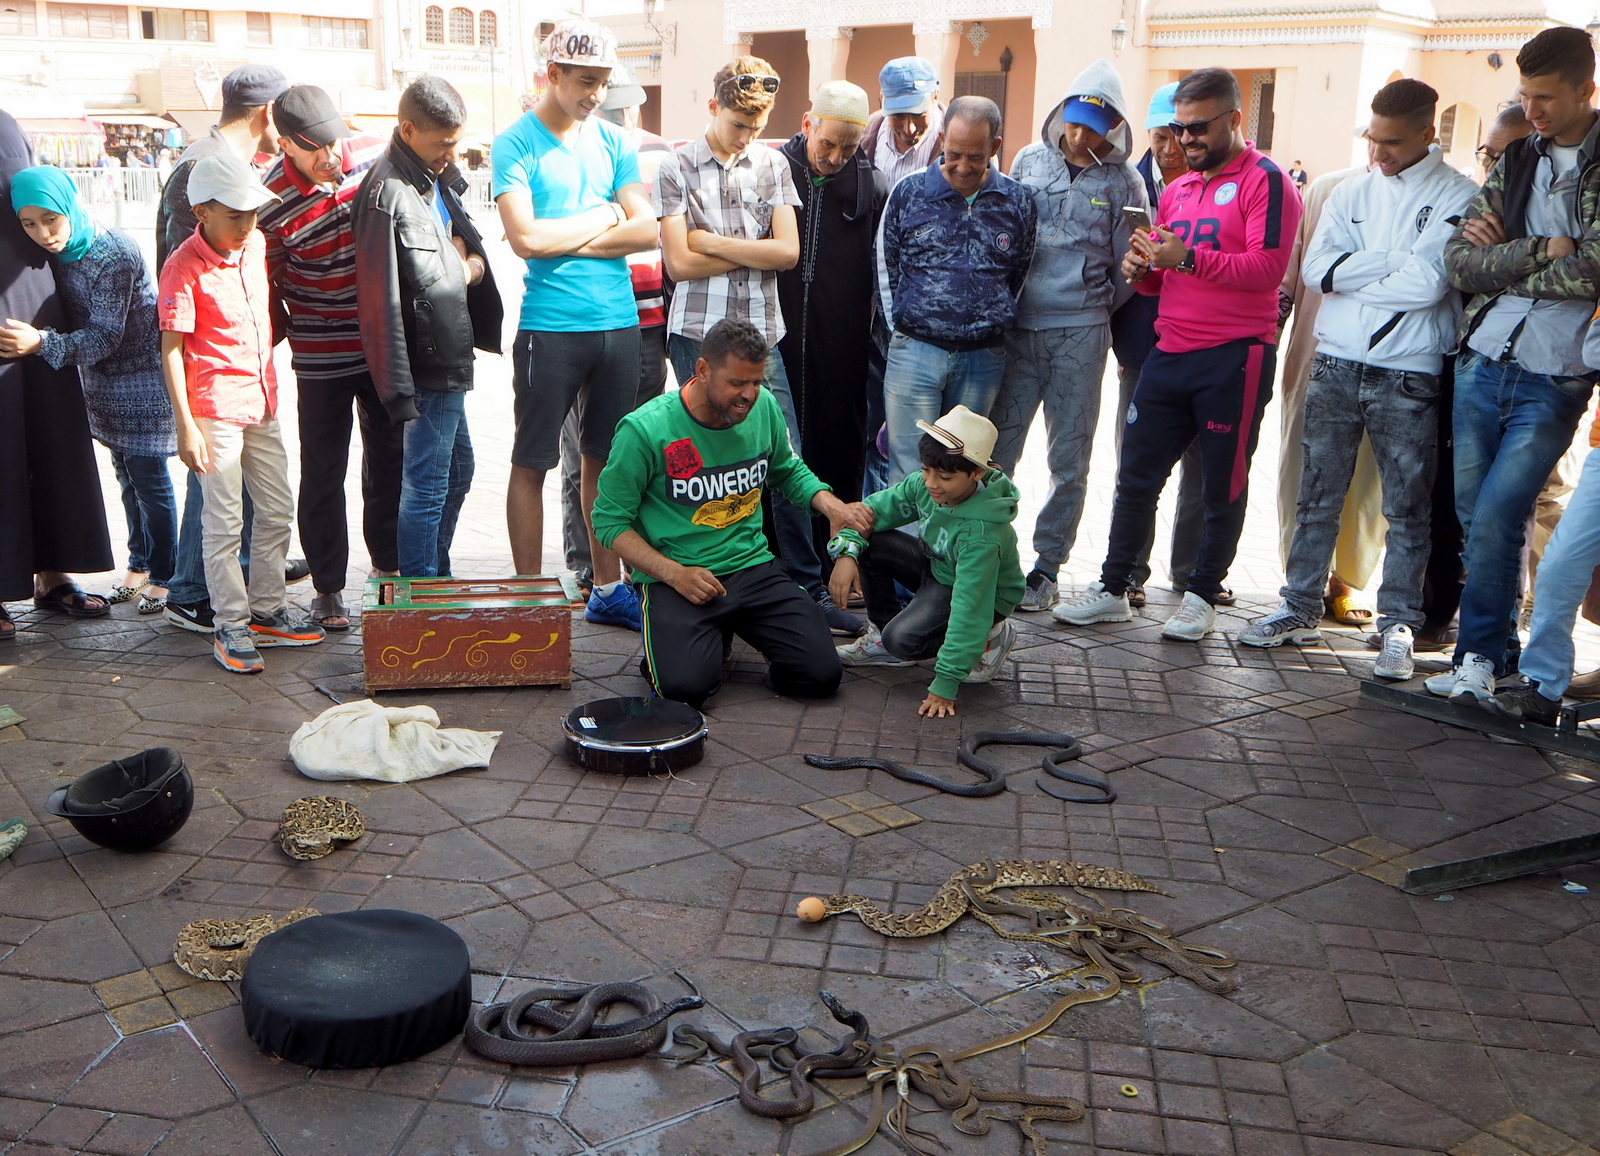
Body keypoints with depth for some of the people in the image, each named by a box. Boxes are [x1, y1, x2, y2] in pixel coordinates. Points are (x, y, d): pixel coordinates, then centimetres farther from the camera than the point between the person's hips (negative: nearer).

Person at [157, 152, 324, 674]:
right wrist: (186, 426, -17)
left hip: (261, 401, 7)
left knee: (278, 508, 12)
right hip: (215, 408, -7)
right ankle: (229, 626, 9)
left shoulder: (257, 245, 5)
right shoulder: (184, 268, -13)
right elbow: (171, 349, -14)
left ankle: (266, 610, 25)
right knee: (224, 524, -1)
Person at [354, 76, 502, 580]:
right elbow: (382, 302, -25)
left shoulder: (437, 178, 10)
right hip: (427, 369, -11)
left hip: (448, 362, 11)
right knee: (426, 485, -4)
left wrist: (470, 261, 1)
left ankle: (439, 578, 34)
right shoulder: (388, 194, -20)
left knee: (457, 469, 20)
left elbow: (467, 240, 23)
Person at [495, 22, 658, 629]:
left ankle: (608, 589, 21)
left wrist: (567, 239, -10)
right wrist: (603, 217, -4)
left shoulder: (613, 142, 10)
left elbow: (646, 231, 0)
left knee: (604, 460, 12)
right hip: (550, 327, -4)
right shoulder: (515, 145, -3)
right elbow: (526, 238, -16)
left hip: (619, 324, 5)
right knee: (532, 463, 2)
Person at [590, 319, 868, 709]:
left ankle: (733, 626, 16)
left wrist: (826, 501, 0)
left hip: (753, 567, 4)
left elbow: (788, 469, 22)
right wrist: (675, 574, -19)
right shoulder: (645, 430, -13)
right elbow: (610, 521, -6)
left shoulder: (764, 408, 3)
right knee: (686, 684, -29)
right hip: (673, 577, -4)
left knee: (821, 674, -12)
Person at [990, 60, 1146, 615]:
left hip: (1080, 335, -1)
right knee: (997, 448, 2)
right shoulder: (1030, 161, 9)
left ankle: (1047, 565, 15)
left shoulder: (1123, 182, 3)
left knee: (1069, 460, 4)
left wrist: (1092, 310, 9)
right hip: (1017, 328, 2)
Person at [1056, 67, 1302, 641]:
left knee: (1222, 486, 4)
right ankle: (1113, 588, 16)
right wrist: (1141, 268, 1)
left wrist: (1187, 258, -24)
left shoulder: (1265, 181, -4)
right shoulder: (1176, 189, 19)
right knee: (1136, 475, 7)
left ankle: (1202, 595, 16)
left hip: (1234, 357, -7)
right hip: (1170, 352, 7)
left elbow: (1267, 268, -17)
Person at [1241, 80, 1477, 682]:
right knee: (1317, 498, 9)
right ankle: (1300, 610, 19)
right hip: (1335, 367, 4)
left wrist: (1350, 273, -6)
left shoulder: (1458, 197, -3)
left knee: (1407, 508, 3)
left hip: (1408, 378, -4)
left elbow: (1427, 286, -15)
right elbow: (1316, 269, -3)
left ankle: (1398, 626, 12)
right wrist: (1394, 260, -10)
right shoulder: (1353, 191, 10)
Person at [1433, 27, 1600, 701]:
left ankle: (1479, 653, 6)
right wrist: (1539, 250, -11)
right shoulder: (1517, 161, 11)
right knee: (1474, 516, 8)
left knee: (1495, 519, -9)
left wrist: (1500, 258, -8)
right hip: (1482, 365, 5)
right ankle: (1499, 650, 22)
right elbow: (1458, 262, 2)